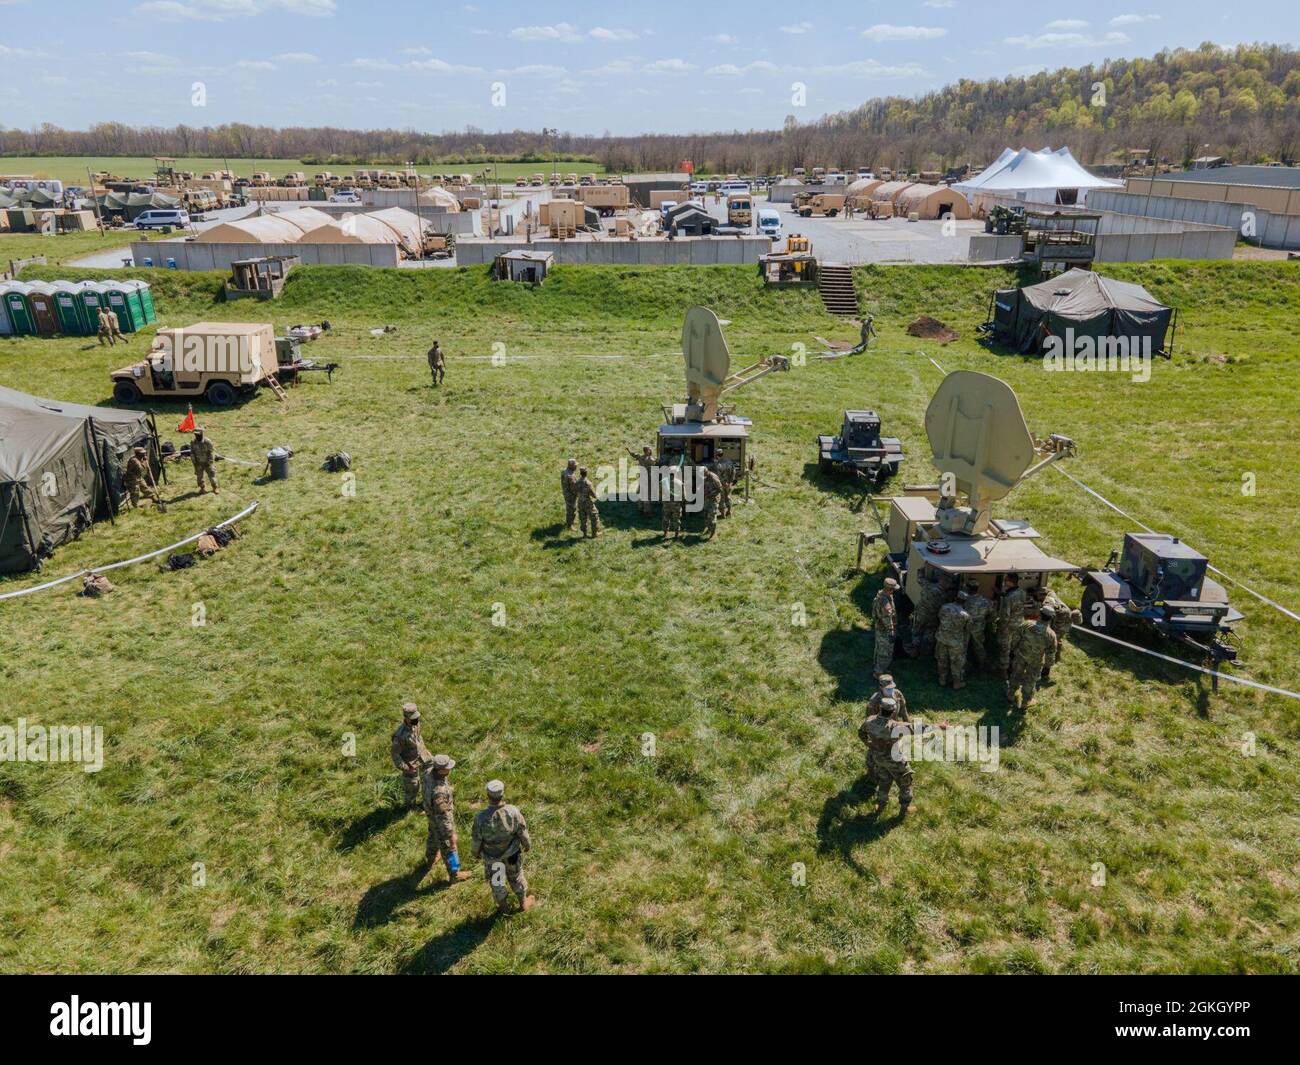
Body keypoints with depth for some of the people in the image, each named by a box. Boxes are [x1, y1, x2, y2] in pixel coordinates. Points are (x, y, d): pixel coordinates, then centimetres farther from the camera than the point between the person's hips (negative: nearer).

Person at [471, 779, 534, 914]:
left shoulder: (481, 818, -34)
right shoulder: (513, 812, -31)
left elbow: (475, 840, -17)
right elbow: (523, 832, -15)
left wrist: (476, 852, 6)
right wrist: (528, 845, 7)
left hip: (491, 856, -1)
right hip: (512, 853, 1)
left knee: (496, 882, 27)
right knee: (516, 877, 28)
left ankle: (502, 907, 49)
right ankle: (523, 903, 49)